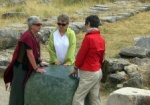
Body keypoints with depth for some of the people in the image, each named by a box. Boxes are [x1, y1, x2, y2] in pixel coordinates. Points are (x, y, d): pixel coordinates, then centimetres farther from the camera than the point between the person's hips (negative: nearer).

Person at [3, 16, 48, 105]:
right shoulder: (27, 36, -23)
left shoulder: (37, 36, 4)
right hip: (21, 66, -9)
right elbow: (30, 54, -24)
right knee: (18, 89, 3)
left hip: (28, 66, 9)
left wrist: (40, 62, 6)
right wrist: (36, 68, -20)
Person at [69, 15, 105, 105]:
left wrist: (75, 68, 2)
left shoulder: (88, 38, -17)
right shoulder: (101, 39, 6)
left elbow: (81, 54, -11)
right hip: (98, 72, 8)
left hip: (89, 74, -8)